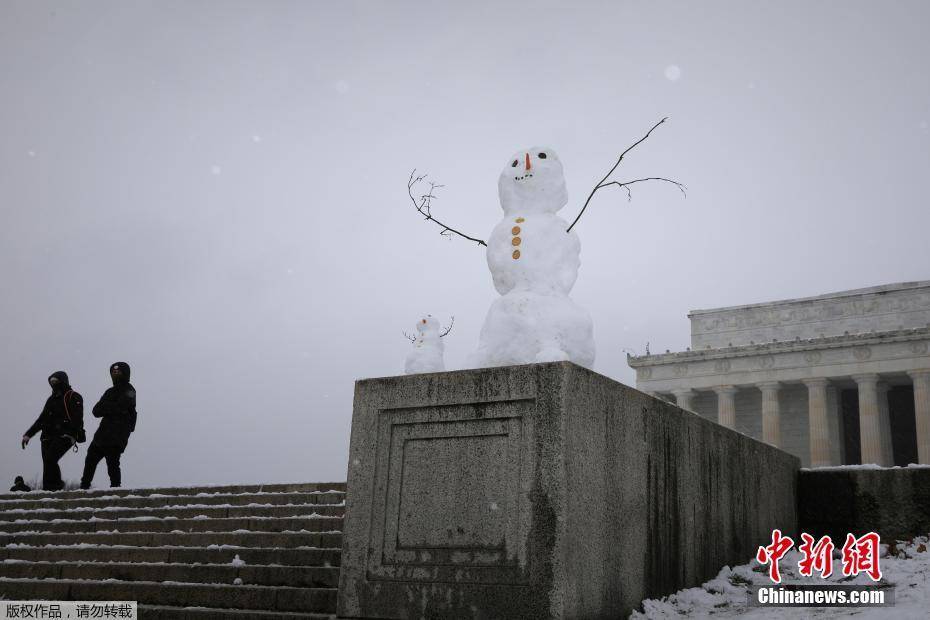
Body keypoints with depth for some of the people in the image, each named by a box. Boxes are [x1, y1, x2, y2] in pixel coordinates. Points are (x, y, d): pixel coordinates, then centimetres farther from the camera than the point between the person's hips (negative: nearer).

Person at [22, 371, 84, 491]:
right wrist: (28, 434, 23)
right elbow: (41, 419, 30)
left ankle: (50, 487, -20)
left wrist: (74, 435, -25)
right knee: (47, 463, -6)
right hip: (49, 436, 7)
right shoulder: (52, 399, 26)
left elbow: (77, 418, -11)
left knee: (50, 459, -23)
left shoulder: (73, 397, 3)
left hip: (64, 436, -7)